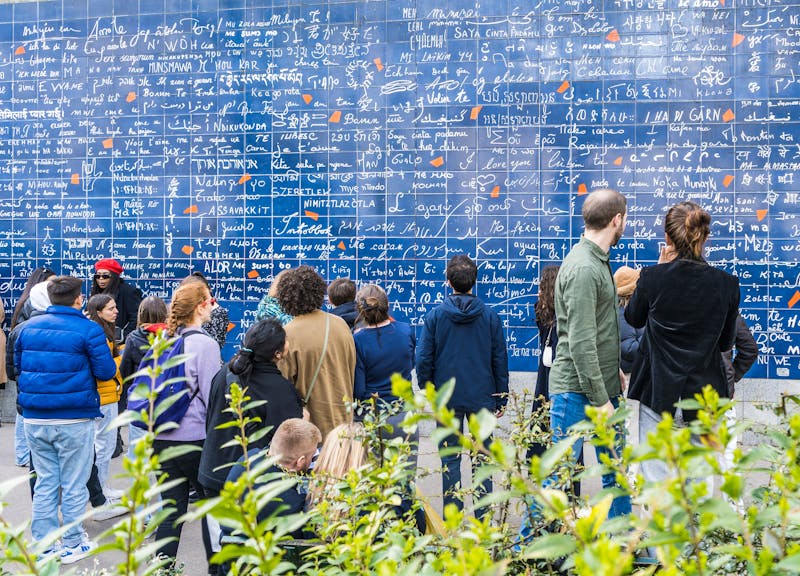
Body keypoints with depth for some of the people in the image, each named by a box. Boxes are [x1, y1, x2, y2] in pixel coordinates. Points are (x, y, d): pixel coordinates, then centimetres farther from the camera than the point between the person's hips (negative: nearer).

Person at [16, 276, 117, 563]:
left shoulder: (29, 326, 5)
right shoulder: (89, 329, -11)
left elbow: (18, 364, 15)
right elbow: (106, 371, -10)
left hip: (34, 418, 5)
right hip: (74, 419, -5)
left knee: (45, 483, 14)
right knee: (73, 485, 8)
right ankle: (73, 544, 17)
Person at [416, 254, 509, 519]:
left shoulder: (435, 315, -4)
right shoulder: (490, 316, -1)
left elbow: (423, 359, -4)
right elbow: (500, 360, 3)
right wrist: (501, 399, 11)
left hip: (447, 398, -1)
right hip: (482, 398, 1)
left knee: (450, 460, 6)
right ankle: (483, 520, 9)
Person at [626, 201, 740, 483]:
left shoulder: (653, 277, -12)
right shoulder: (726, 284, -7)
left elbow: (633, 319, 9)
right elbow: (726, 342, 6)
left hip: (658, 392, -2)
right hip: (704, 394, 2)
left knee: (655, 476, 7)